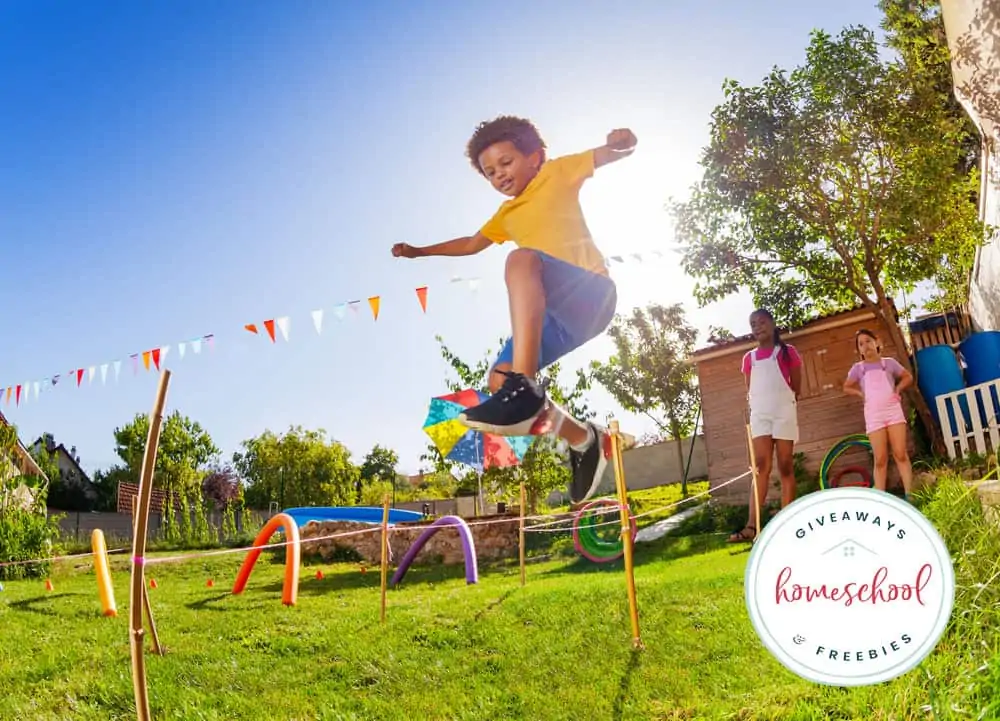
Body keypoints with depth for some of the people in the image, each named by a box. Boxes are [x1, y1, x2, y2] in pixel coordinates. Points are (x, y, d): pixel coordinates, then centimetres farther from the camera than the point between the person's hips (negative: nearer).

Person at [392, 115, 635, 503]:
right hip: (561, 315, 8)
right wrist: (420, 251, 43)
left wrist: (621, 142, -17)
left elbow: (611, 155, 5)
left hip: (592, 293, -8)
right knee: (499, 379, -6)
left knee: (522, 259, -35)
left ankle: (524, 386, -50)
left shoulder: (557, 173, 12)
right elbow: (472, 243, 42)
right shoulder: (507, 214, 30)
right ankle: (585, 440, 9)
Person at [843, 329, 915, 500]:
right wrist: (861, 393, 4)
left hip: (893, 411, 0)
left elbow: (908, 377, 19)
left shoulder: (889, 362, 7)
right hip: (873, 415, 0)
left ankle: (909, 495, -1)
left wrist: (897, 389, 4)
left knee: (901, 454, -5)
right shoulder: (858, 368, 7)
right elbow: (847, 387, 19)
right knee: (880, 460, -2)